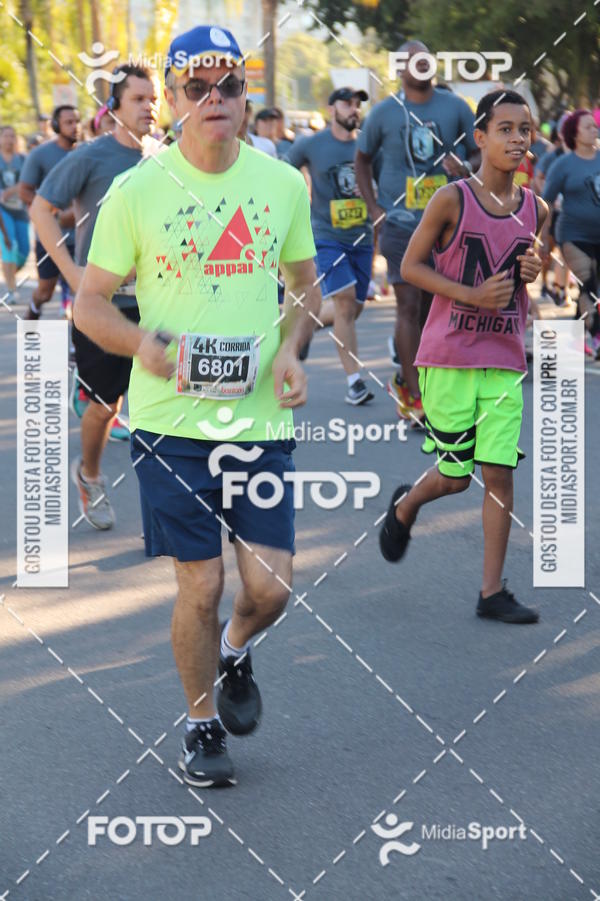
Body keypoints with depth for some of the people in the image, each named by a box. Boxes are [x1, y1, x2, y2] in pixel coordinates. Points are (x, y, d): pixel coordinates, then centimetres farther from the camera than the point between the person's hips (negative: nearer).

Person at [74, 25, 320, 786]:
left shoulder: (282, 184, 4)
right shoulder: (137, 192, -5)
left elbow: (304, 283, 18)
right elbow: (89, 302, 1)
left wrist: (291, 348, -1)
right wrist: (144, 344, -18)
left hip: (260, 418, 2)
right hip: (171, 420, -2)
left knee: (270, 586, -1)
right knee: (200, 587, 0)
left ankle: (234, 654, 34)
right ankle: (201, 723, 23)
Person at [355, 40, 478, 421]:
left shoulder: (456, 107, 3)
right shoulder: (384, 112, 1)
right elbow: (363, 159, 12)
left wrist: (466, 170, -14)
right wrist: (373, 207, 2)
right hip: (401, 223, -3)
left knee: (431, 305, 11)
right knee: (409, 305, -9)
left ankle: (404, 379, 30)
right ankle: (415, 397, -7)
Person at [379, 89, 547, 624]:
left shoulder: (535, 210, 6)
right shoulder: (453, 199, -9)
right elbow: (411, 265, -5)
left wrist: (534, 272, -2)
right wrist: (472, 295, -16)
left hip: (505, 360, 4)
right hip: (449, 357, -3)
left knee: (500, 474, -2)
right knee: (456, 475, 3)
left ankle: (492, 592, 4)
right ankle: (405, 505, 37)